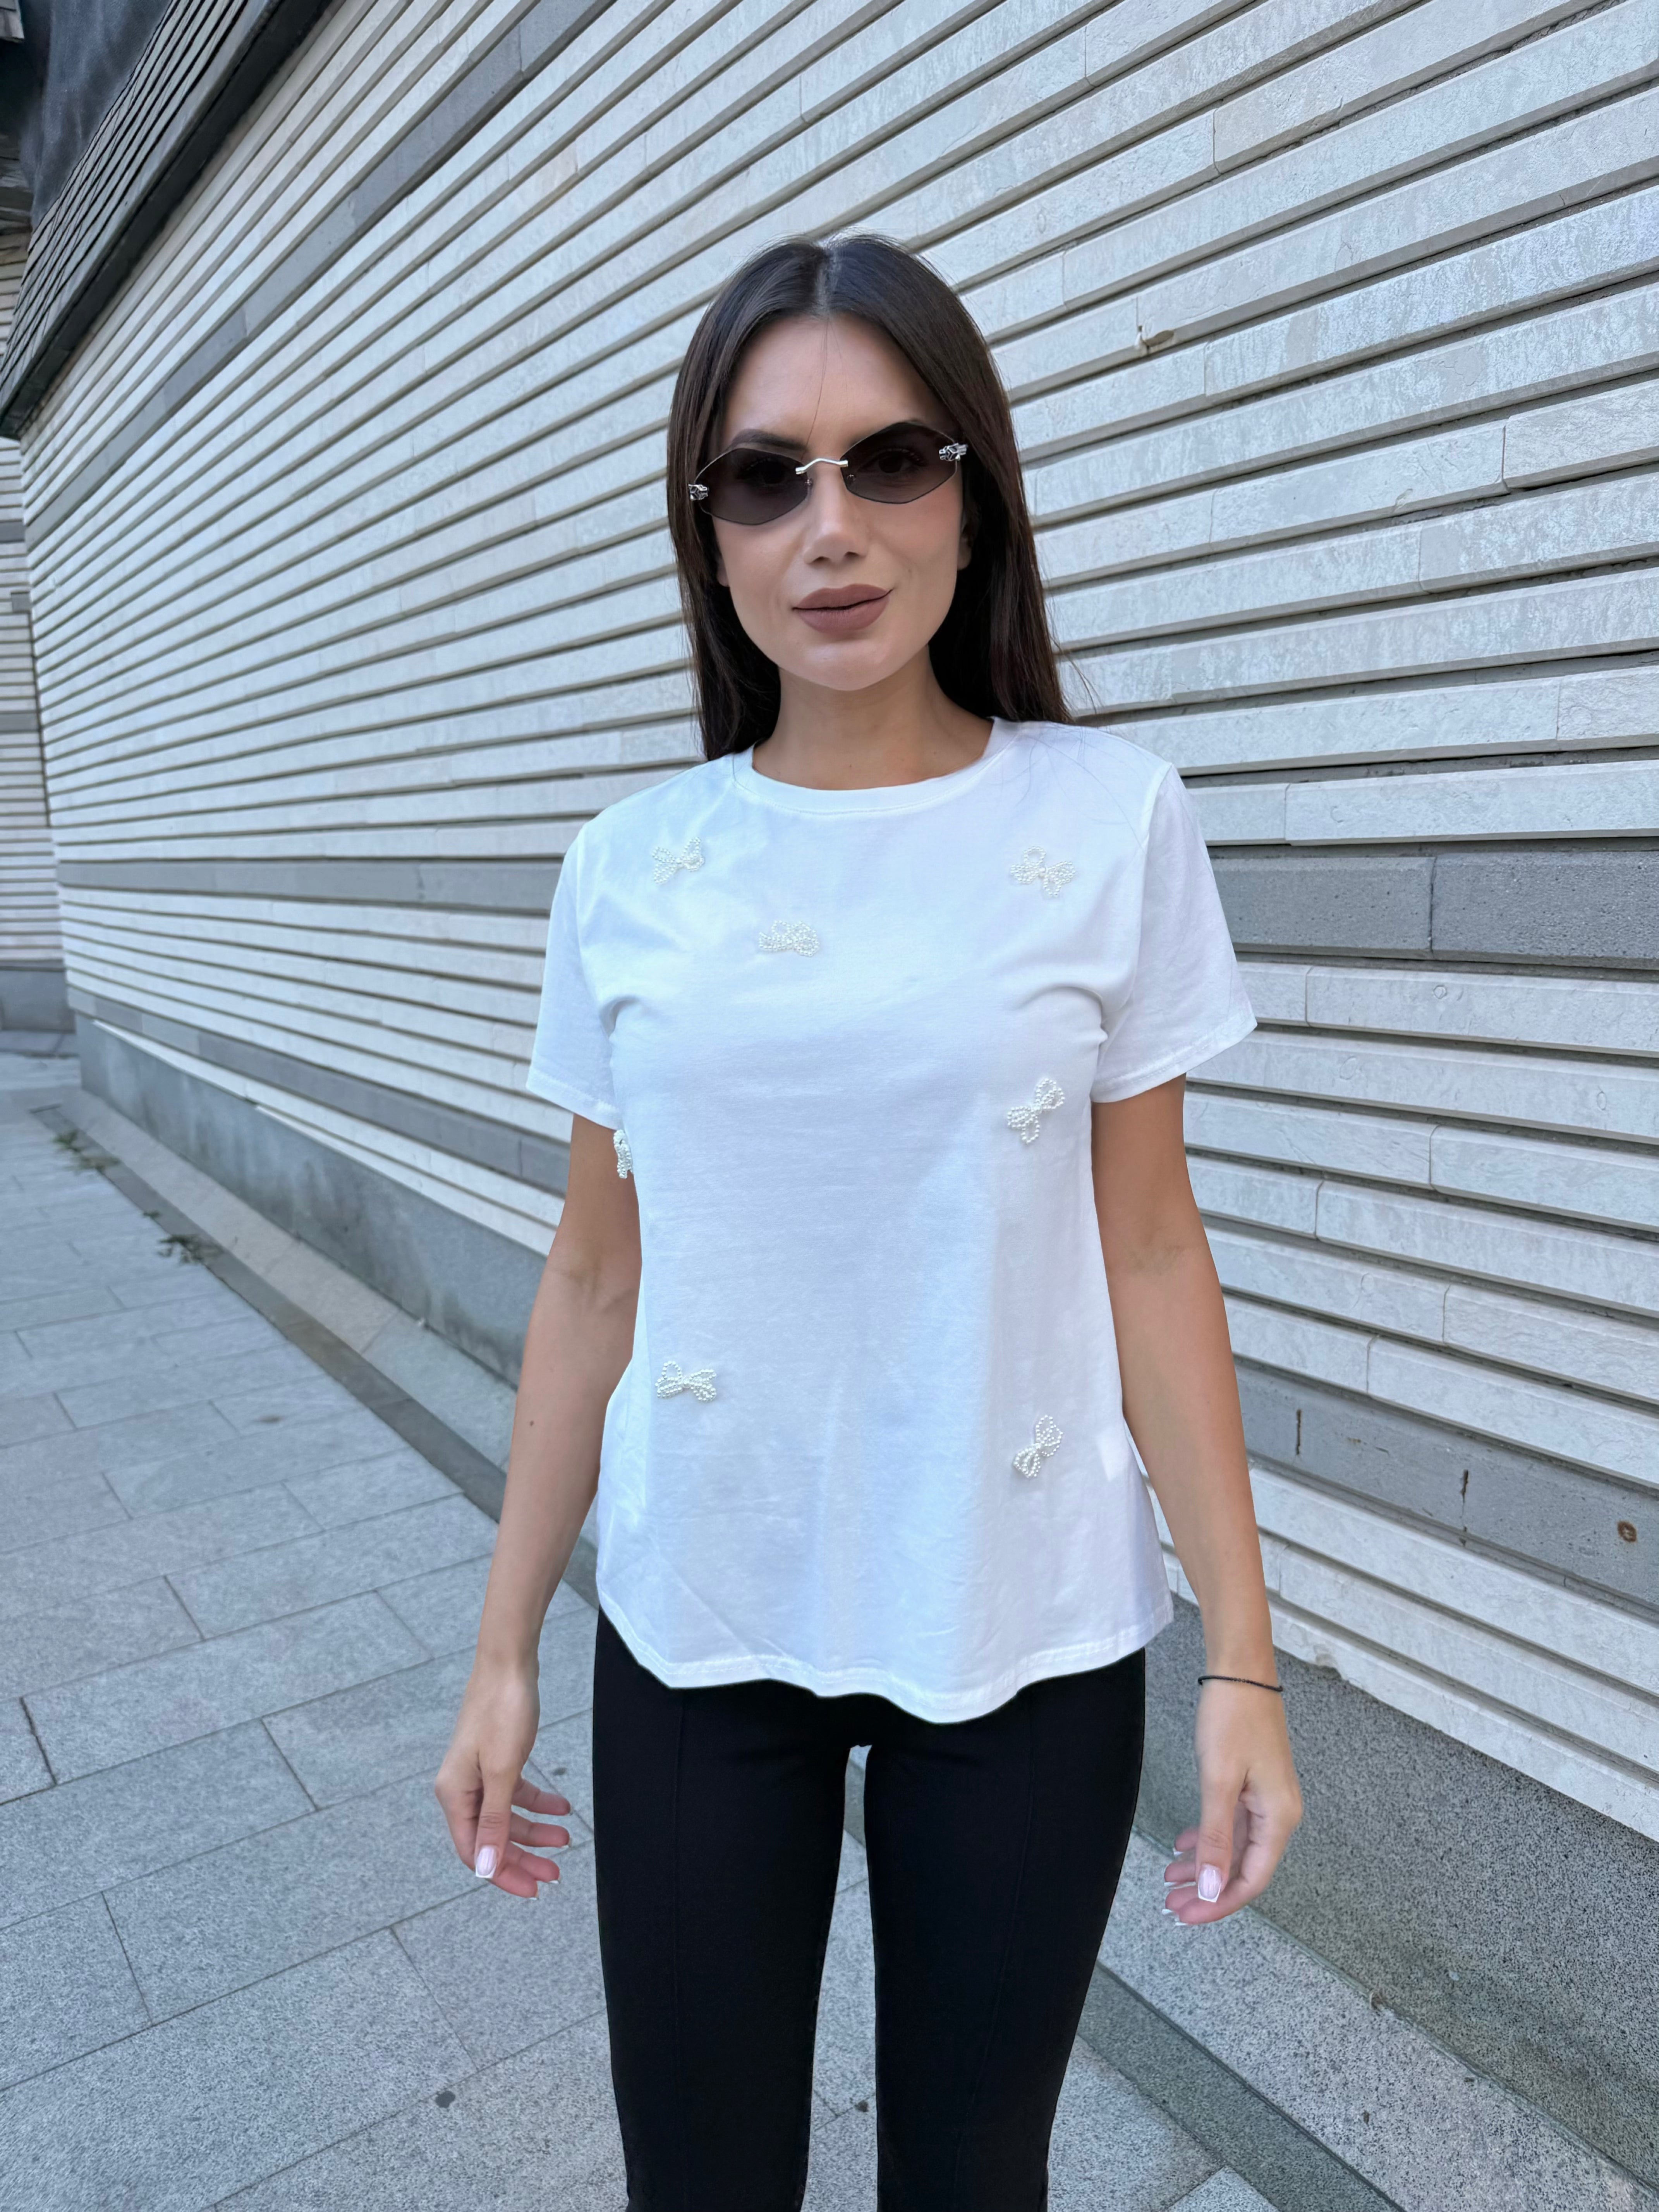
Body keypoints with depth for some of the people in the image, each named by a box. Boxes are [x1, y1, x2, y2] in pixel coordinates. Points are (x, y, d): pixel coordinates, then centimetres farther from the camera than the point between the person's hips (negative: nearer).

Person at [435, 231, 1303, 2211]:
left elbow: (1150, 1255, -4)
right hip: (696, 1625, 2)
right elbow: (596, 1277, 3)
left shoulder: (1111, 821, -7)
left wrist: (1243, 1653, -3)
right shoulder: (628, 867, -2)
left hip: (1024, 1637, -1)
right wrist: (503, 1649, 6)